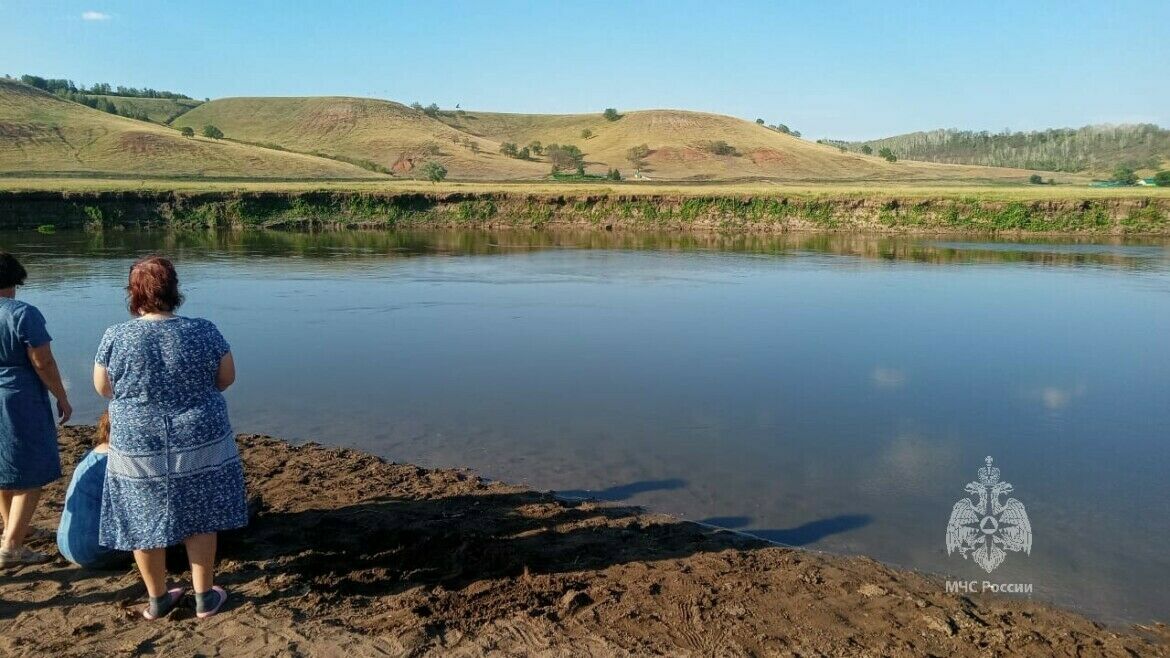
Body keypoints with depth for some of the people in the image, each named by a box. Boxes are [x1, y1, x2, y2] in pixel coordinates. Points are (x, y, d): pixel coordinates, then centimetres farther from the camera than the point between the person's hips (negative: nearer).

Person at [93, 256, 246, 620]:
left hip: (138, 447, 0)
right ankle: (205, 596, 24)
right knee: (199, 520, 15)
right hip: (199, 443, 0)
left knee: (144, 522, 16)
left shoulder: (115, 337, -10)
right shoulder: (203, 331, -11)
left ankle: (157, 599, 29)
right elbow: (226, 378, -1)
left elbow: (103, 388, 2)